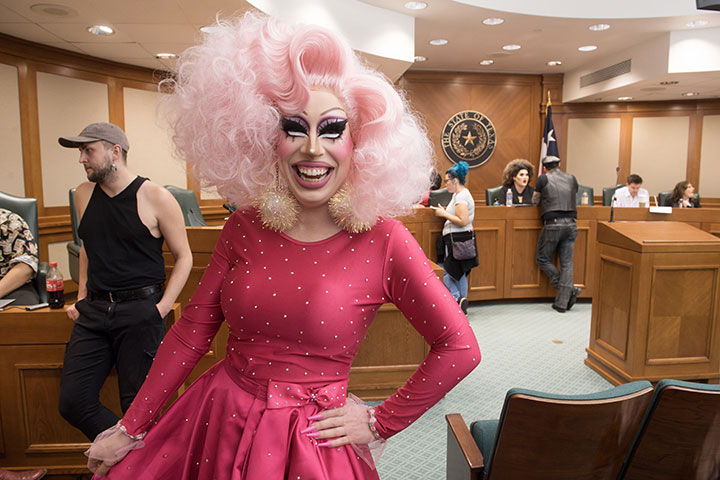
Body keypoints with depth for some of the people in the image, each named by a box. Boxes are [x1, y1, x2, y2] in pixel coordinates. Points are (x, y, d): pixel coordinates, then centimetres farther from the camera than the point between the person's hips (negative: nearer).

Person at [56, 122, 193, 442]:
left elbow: (183, 256, -2)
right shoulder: (84, 195, 10)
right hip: (94, 311, 6)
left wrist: (162, 308, -11)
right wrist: (82, 296, 14)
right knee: (72, 402, 1)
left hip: (140, 311, -5)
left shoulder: (155, 198, -7)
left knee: (137, 406, 0)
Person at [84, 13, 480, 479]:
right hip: (216, 424, 4)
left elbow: (459, 347, -11)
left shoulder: (382, 241, -16)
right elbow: (192, 332, 0)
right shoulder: (244, 227, -6)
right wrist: (131, 428, 3)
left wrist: (380, 423, -6)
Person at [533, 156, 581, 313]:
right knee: (567, 263, 6)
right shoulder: (572, 179, 14)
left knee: (542, 259, 10)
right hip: (571, 223, 4)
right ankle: (562, 302, 5)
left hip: (553, 224, -4)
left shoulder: (543, 179, 4)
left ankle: (570, 289, 1)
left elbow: (535, 201, 16)